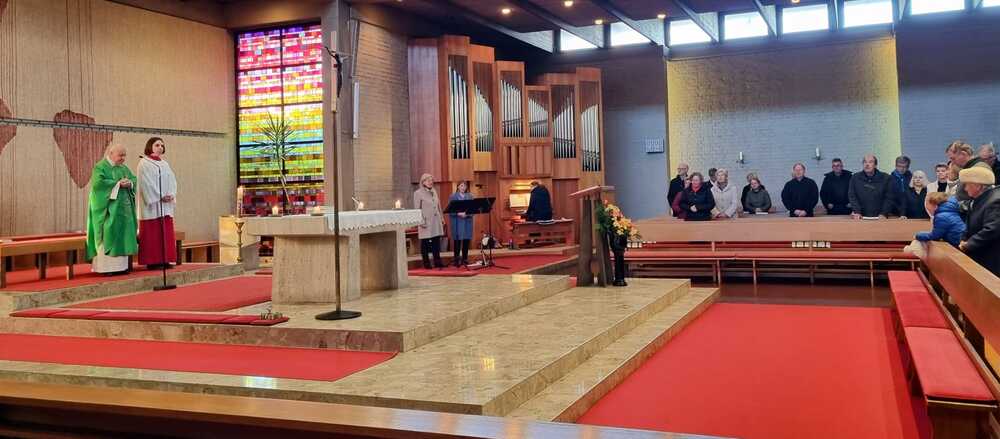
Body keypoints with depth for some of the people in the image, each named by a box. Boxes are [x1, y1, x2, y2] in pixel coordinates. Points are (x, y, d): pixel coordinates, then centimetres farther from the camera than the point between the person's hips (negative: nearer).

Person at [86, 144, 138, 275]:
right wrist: (118, 183, -20)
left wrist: (129, 183, -10)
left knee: (123, 235, 5)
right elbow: (98, 183, -18)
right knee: (108, 236, -8)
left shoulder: (124, 168, 17)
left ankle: (121, 265, 9)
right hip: (108, 209, -7)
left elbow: (134, 179, 12)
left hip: (124, 208, 7)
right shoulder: (100, 167, -5)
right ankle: (106, 267, -5)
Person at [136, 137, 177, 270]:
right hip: (151, 204, -6)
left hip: (166, 205, 6)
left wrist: (171, 195, -7)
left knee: (166, 233, 4)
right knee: (152, 233, -6)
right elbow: (146, 183, -11)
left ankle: (165, 260, 8)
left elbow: (172, 180, 11)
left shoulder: (165, 164, 18)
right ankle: (152, 261, -4)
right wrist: (159, 197, -16)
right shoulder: (144, 163, -2)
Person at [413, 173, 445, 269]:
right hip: (426, 222, -6)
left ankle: (437, 262, 12)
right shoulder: (418, 193, -4)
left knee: (436, 242, 6)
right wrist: (421, 221, -16)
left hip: (436, 221, 6)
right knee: (425, 243, 1)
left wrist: (442, 218, 14)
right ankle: (426, 263, 8)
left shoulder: (434, 191, 15)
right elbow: (417, 209, -9)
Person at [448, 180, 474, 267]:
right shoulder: (453, 197, 1)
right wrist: (458, 213, -20)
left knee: (466, 240, 4)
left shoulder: (470, 196, 11)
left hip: (467, 221, 3)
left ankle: (465, 259, 13)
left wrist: (468, 213, -13)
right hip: (457, 221, -3)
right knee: (457, 240, -5)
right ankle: (456, 259, -1)